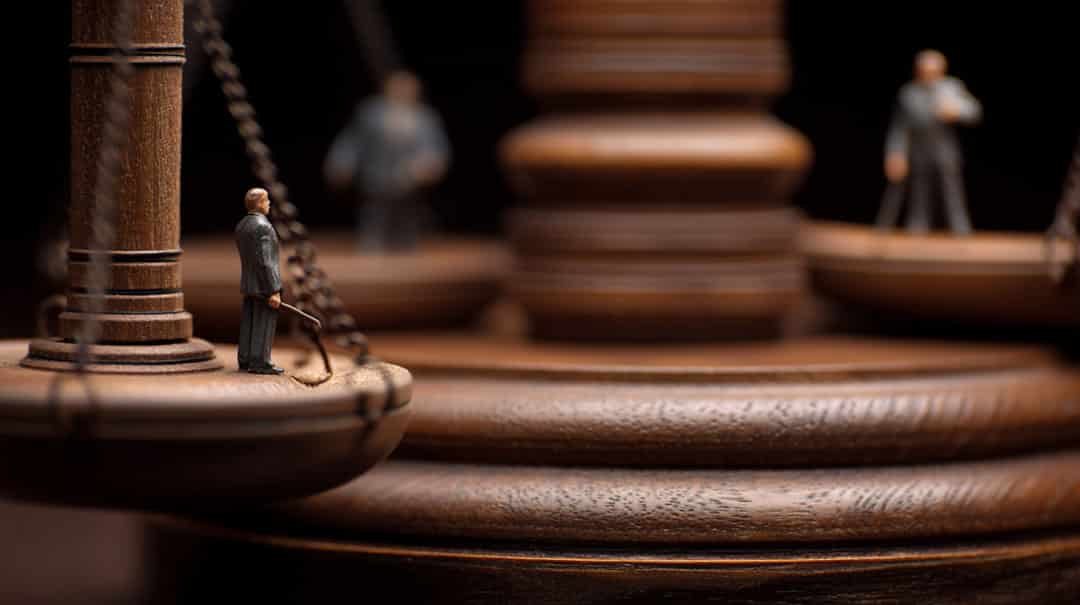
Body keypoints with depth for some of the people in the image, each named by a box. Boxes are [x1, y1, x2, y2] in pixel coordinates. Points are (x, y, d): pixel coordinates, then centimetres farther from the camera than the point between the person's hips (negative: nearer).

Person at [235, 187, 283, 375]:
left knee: (249, 324, 11)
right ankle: (260, 363, -3)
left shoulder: (241, 225, 9)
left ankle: (245, 360, 13)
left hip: (249, 285, 9)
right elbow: (265, 262, -23)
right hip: (264, 284, -9)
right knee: (264, 325, -4)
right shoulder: (263, 227, -19)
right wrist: (274, 291, -21)